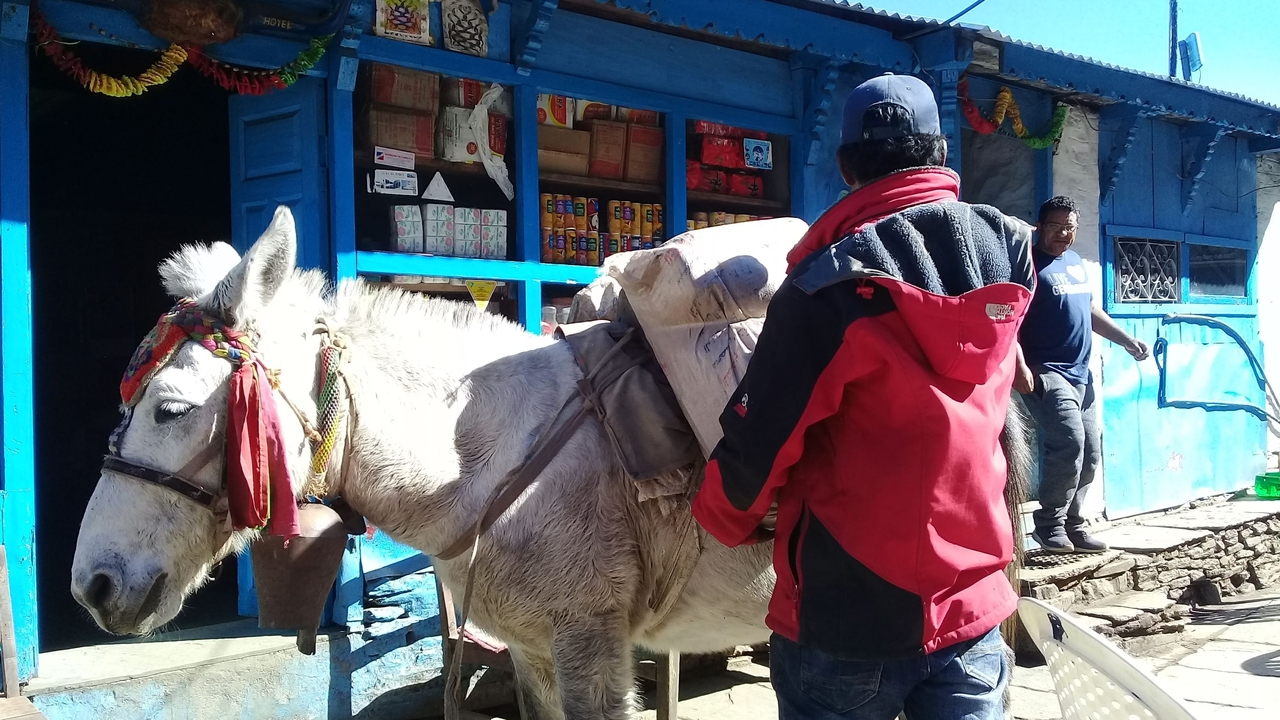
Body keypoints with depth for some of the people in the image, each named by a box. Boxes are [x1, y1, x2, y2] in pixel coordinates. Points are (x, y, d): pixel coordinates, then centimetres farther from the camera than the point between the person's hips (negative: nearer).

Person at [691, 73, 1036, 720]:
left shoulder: (830, 284, -19)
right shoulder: (1009, 254, -1)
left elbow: (763, 435, -13)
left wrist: (725, 517, 7)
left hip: (849, 611, -4)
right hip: (974, 602, 4)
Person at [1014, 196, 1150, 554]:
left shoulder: (1077, 263, 18)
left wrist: (1127, 340, 21)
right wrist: (1020, 366, -27)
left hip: (1080, 374, 9)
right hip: (1045, 373, -9)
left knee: (1090, 453, 8)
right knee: (1069, 442, -21)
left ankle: (1071, 525, 18)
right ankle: (1049, 525, -8)